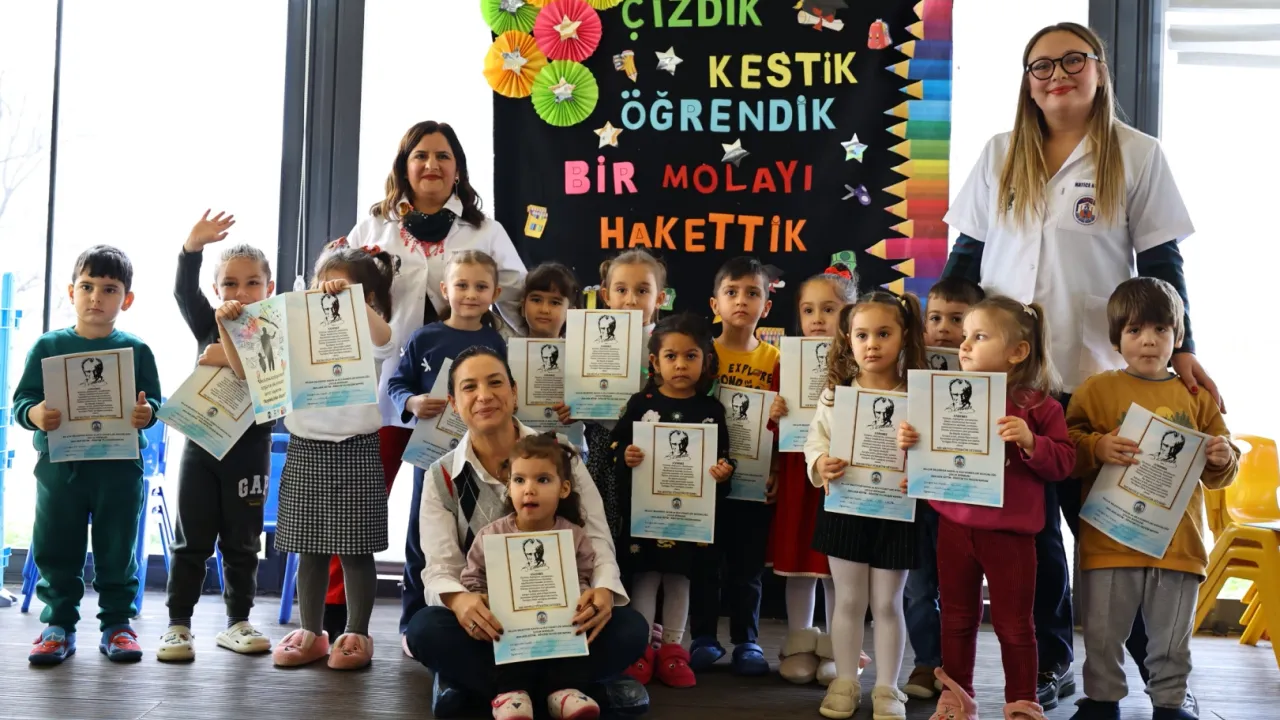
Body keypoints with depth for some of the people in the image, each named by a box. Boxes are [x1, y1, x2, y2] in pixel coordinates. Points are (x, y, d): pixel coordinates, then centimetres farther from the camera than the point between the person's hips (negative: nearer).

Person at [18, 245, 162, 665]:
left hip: (120, 468, -1)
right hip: (60, 467, 1)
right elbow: (22, 400, 2)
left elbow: (153, 403, 1)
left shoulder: (136, 350, 3)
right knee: (56, 551, 7)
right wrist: (35, 414, -20)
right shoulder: (48, 346, 4)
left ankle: (117, 624, 17)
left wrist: (146, 413, -21)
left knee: (117, 552, 6)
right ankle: (59, 625, 20)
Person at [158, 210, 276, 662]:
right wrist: (193, 247, -28)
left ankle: (237, 623, 20)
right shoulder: (210, 326, 4)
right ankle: (178, 625, 12)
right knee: (190, 541, 5)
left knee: (242, 543, 9)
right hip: (201, 443, 1)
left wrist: (234, 363, -26)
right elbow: (184, 292, -13)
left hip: (249, 448, -1)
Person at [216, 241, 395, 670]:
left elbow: (383, 339, -28)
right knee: (310, 549, 11)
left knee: (355, 549, 3)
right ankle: (311, 633, 21)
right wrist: (227, 329, -7)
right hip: (306, 452, 4)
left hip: (355, 453, -4)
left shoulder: (365, 336, -3)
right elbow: (246, 370, 6)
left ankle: (357, 634, 13)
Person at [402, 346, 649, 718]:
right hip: (488, 623, 0)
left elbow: (596, 537, -4)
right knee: (425, 630, -32)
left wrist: (603, 590, -28)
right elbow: (439, 567, -8)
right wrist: (459, 600, -34)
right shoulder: (442, 476, -1)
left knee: (630, 630, -28)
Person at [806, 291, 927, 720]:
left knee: (887, 603, 10)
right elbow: (815, 441, 0)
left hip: (895, 511, -1)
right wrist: (819, 464, -20)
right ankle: (845, 683, 25)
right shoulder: (835, 393, -2)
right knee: (848, 600, 12)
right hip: (845, 507, 1)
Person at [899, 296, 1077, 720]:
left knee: (1013, 624, 7)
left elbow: (1064, 461, -9)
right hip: (954, 526, 4)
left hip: (1010, 532, -4)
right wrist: (909, 442, -7)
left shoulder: (1037, 405, -8)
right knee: (957, 619, 14)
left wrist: (1030, 442, -25)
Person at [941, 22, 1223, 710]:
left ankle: (1160, 668, 16)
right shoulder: (1000, 155, 8)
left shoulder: (1137, 156, 2)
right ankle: (1049, 663, 22)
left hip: (1097, 374, -2)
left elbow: (1161, 263, 2)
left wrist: (1181, 350, -6)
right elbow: (968, 254, 12)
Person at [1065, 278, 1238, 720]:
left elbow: (1217, 476, 12)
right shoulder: (1097, 390, 0)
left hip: (1179, 545, 2)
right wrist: (1097, 448, -26)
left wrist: (1223, 459, -10)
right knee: (1103, 634, 7)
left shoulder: (1196, 397, 8)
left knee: (1173, 638, 13)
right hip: (1110, 541, -2)